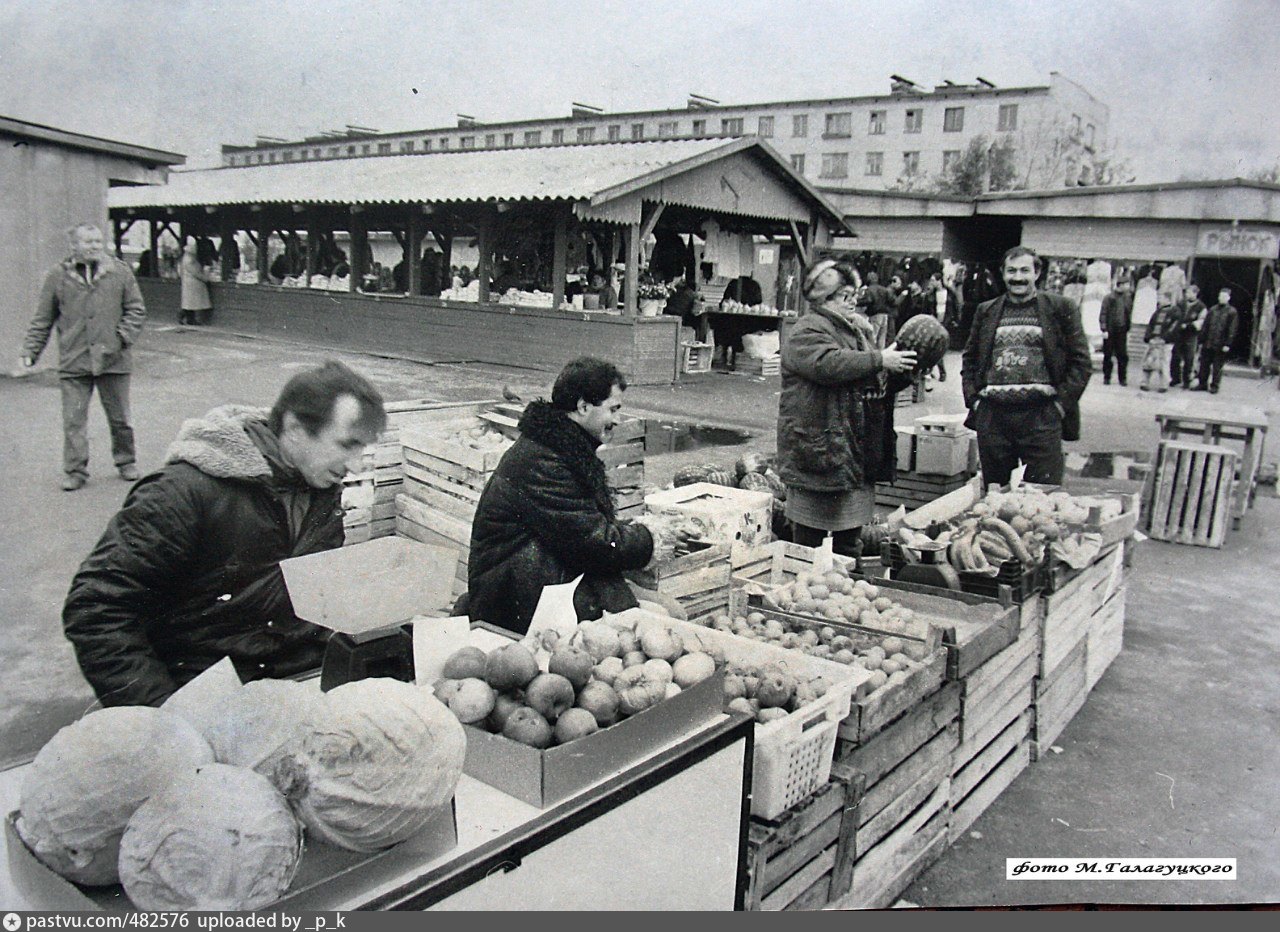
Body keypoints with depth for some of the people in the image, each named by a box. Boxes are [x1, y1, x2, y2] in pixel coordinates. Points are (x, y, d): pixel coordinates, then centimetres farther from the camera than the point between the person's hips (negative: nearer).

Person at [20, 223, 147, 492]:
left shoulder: (120, 272, 3)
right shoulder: (58, 276, 3)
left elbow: (136, 310, 7)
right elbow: (42, 320, 9)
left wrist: (123, 337, -8)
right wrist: (30, 351, 3)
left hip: (113, 359, 0)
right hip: (73, 362, 0)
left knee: (120, 419, 11)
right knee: (73, 421, 0)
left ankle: (126, 462, 28)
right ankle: (75, 471, 11)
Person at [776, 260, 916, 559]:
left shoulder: (861, 330, 18)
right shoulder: (807, 332, -9)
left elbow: (879, 386, 26)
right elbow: (829, 364, -29)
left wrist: (904, 374, 6)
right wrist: (880, 360, -23)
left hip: (859, 453, 9)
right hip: (818, 452, -8)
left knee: (850, 539, 16)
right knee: (808, 536, -1)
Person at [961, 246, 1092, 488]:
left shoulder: (1061, 309, 6)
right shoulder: (986, 311, 15)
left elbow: (1082, 362, 4)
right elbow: (969, 360, 19)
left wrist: (1061, 402, -5)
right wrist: (973, 400, 6)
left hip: (1041, 415, -3)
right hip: (992, 414, 3)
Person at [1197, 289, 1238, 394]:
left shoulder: (1231, 312, -2)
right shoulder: (1212, 310, 9)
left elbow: (1231, 329, -6)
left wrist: (1227, 344, -11)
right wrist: (1201, 341, 7)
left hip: (1220, 345, -4)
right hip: (1208, 344, 4)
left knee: (1217, 367, 3)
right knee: (1204, 364, 7)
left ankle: (1214, 386, 12)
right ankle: (1203, 384, 16)